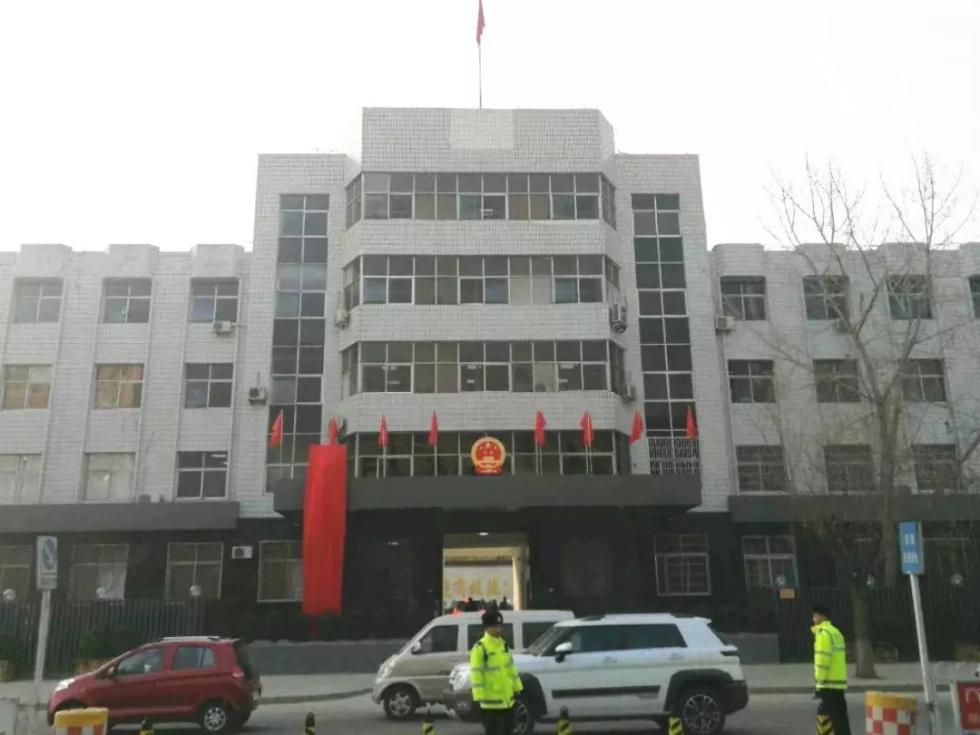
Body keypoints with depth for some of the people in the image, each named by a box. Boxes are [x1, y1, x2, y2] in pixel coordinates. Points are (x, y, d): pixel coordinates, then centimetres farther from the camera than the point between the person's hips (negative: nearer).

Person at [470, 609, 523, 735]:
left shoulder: (503, 644, 9)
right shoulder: (480, 648, -16)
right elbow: (476, 674, -17)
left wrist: (517, 688, 16)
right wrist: (479, 697, -20)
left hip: (507, 698, 7)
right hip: (491, 700, -7)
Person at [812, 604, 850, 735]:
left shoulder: (823, 632, -12)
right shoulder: (835, 632, 18)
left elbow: (822, 659, -19)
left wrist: (819, 684, -15)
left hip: (829, 683, -9)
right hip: (839, 682, 9)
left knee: (837, 718, -6)